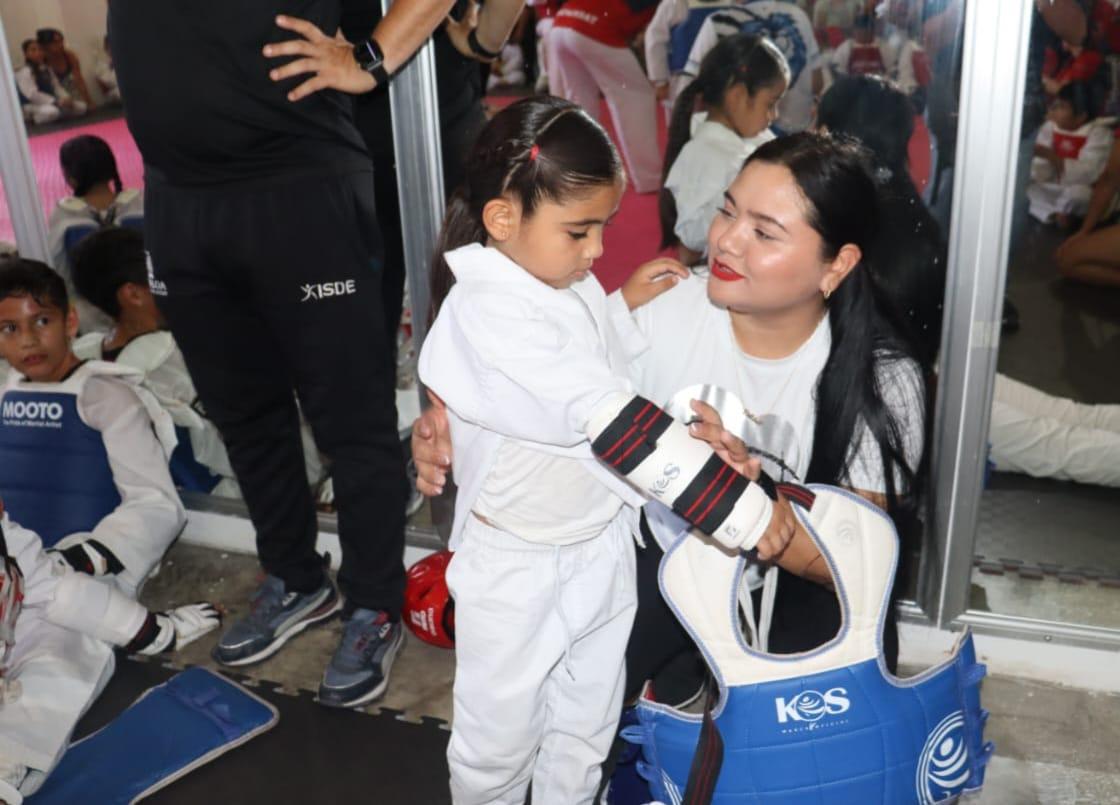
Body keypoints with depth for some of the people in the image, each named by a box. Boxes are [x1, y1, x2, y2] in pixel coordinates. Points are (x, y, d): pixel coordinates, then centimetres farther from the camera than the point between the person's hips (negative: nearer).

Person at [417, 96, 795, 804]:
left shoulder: (570, 280, -2)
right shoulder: (492, 316, -29)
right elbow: (613, 423, -34)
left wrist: (624, 302, 3)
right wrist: (742, 509, -32)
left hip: (603, 545, 7)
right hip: (518, 567, -7)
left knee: (586, 727, 23)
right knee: (501, 735, 15)